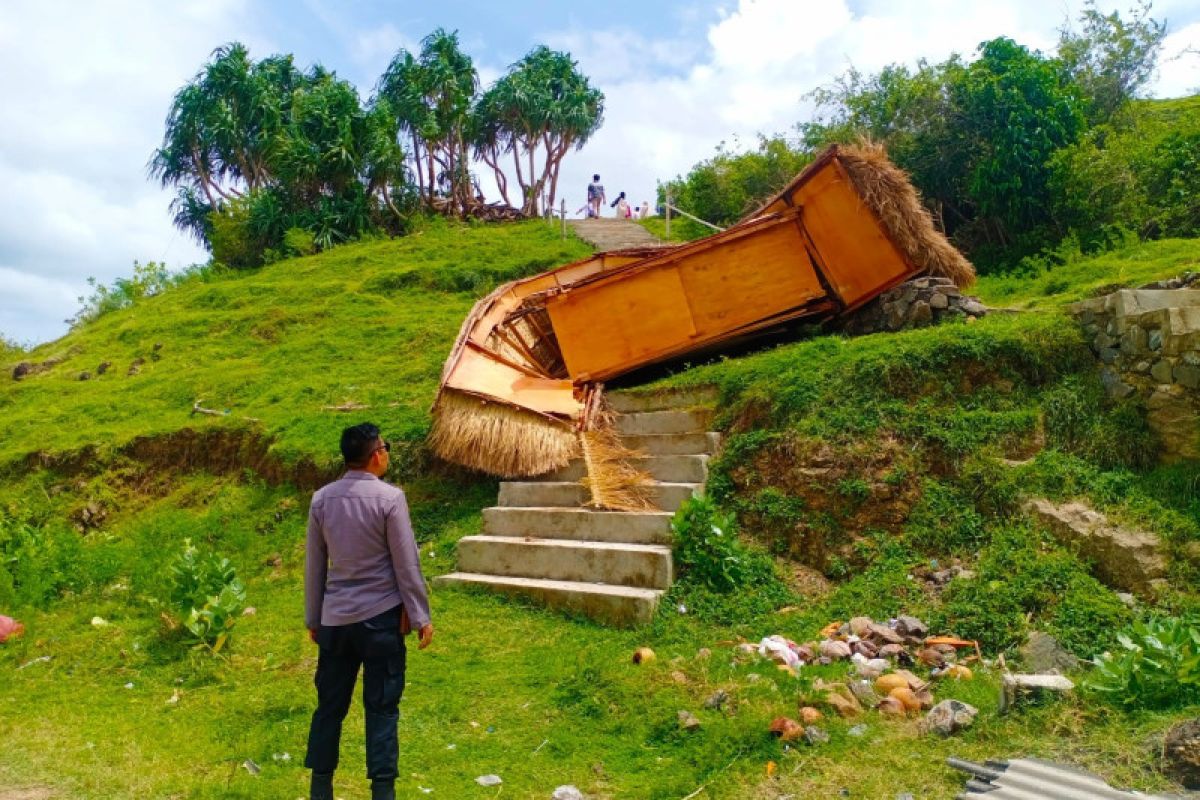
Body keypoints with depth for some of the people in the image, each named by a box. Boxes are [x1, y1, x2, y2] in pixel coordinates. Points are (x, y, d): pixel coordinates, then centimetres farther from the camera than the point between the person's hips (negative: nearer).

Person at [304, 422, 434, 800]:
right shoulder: (389, 497, -12)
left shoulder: (322, 498, 2)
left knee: (329, 704, 15)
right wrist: (420, 616, -2)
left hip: (334, 618, 5)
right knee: (381, 707, 4)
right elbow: (406, 563, -10)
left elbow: (314, 564, 8)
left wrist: (313, 617, 17)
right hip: (380, 616, -4)